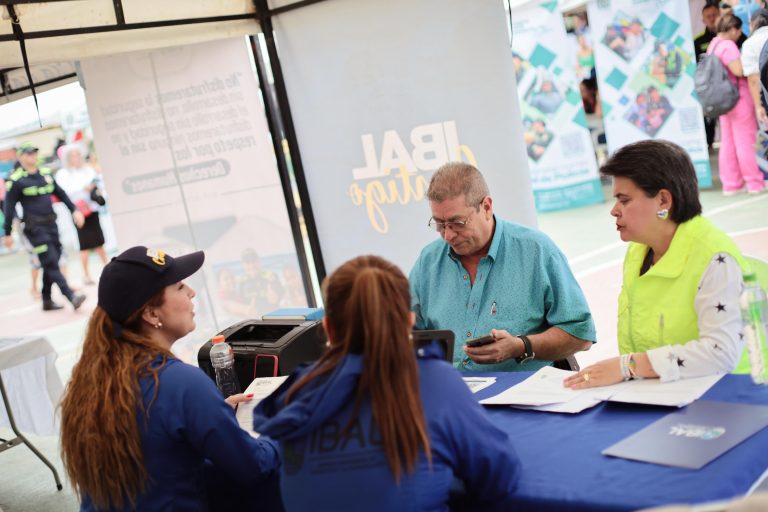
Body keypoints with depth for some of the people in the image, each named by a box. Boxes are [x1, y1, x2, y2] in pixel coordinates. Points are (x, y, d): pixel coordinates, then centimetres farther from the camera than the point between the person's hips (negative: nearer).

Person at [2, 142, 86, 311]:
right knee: (51, 263, -11)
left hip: (51, 224, 6)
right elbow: (10, 207, -4)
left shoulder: (45, 173, 11)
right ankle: (71, 297, -17)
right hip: (35, 227, -6)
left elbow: (60, 194, 18)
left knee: (51, 264, 10)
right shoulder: (16, 180, -6)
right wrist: (7, 234, -3)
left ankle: (47, 300, 21)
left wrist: (74, 210, 8)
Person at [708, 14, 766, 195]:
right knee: (745, 141, -1)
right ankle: (755, 182, 8)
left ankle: (731, 184, 13)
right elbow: (739, 70, -26)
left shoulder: (713, 45, 13)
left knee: (728, 142, 9)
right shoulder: (728, 45, -17)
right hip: (738, 97, -9)